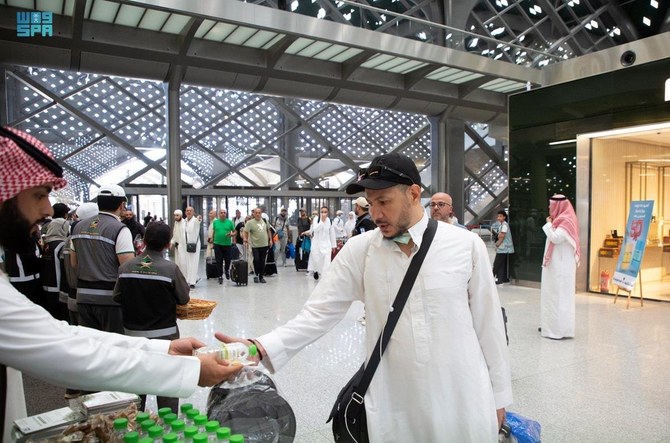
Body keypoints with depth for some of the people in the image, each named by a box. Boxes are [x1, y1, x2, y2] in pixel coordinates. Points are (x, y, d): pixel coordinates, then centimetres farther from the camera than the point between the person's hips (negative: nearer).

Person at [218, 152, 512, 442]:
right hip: (391, 408, 1)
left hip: (463, 406, 0)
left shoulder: (466, 245, -8)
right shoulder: (358, 251, -6)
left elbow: (488, 323, -1)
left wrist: (498, 394, 5)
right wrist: (261, 348, -23)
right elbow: (320, 313, -9)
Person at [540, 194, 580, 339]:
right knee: (554, 294, 12)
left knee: (560, 295, -7)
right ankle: (552, 325, 19)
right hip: (556, 265, 10)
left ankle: (561, 329, -3)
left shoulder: (566, 221, -14)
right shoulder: (561, 220, 14)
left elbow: (555, 238, -22)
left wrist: (548, 224, -12)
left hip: (561, 266, -10)